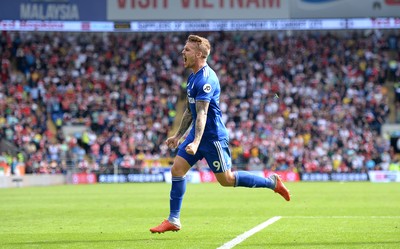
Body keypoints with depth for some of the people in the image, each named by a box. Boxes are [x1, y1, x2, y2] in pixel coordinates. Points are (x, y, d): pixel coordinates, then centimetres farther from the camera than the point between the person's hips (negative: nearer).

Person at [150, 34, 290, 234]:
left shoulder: (205, 79, -20)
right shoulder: (193, 77, 11)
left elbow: (202, 113, -28)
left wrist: (196, 142, -36)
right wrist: (178, 136, 23)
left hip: (212, 136, -9)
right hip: (198, 134, 9)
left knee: (226, 180, -1)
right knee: (177, 169, -1)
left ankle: (272, 182, 14)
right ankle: (173, 220, 2)